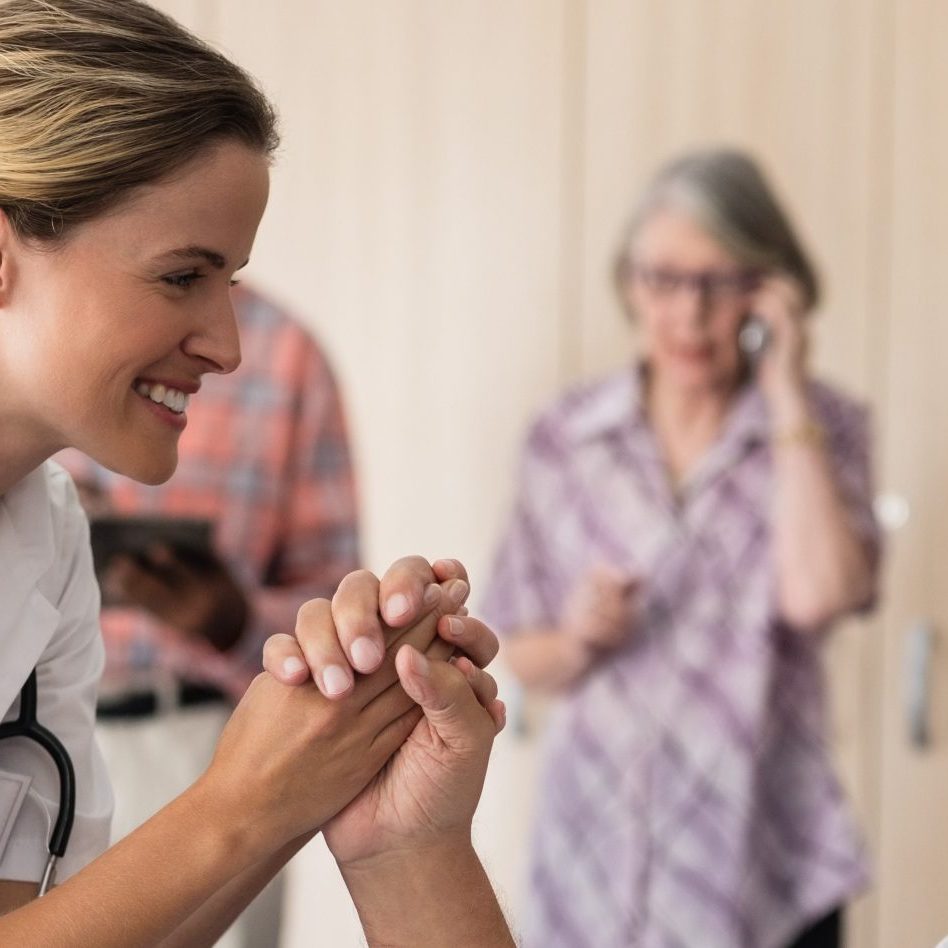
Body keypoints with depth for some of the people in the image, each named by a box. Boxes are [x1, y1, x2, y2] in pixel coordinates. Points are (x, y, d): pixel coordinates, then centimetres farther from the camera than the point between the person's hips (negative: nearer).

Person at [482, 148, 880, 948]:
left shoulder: (821, 429, 0)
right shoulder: (566, 440, 4)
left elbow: (819, 594, -19)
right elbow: (525, 657, 10)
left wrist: (789, 400, -13)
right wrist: (578, 640, -11)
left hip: (763, 865, -1)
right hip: (597, 855, 2)